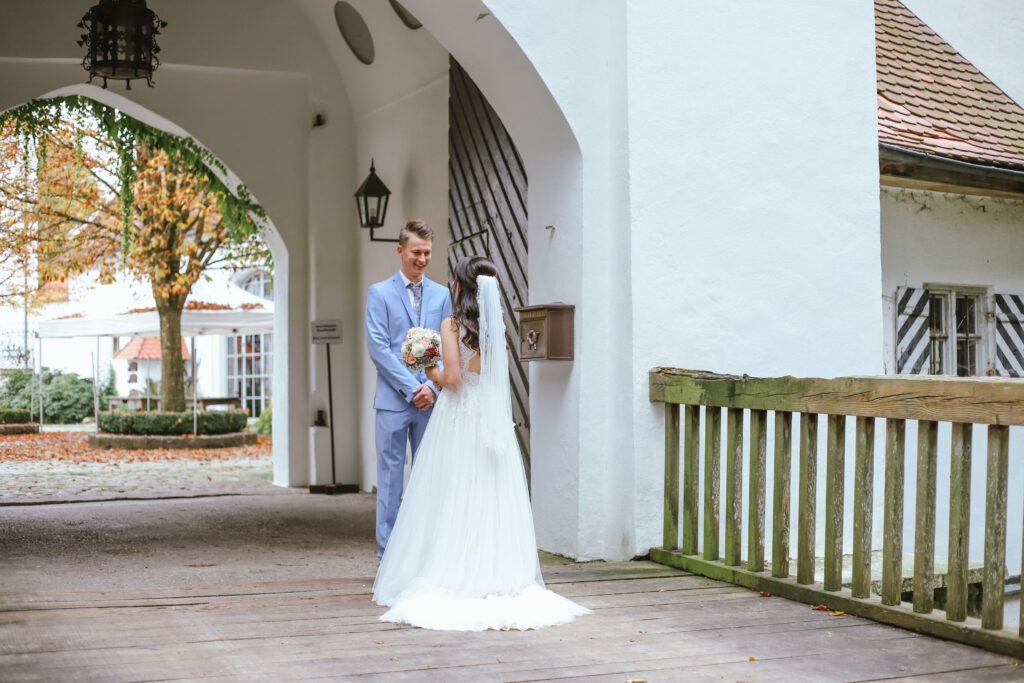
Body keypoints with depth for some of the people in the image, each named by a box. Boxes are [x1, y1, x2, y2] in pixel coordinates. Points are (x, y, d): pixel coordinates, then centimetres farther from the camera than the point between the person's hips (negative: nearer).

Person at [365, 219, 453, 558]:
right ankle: (388, 552, 6)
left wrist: (432, 386, -7)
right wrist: (412, 388, -12)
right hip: (393, 400, -3)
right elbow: (378, 348, -5)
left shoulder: (441, 294, 12)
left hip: (431, 400, 3)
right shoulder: (379, 293, 3)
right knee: (391, 476, 1)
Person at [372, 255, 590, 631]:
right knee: (490, 502, 8)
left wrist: (431, 373, 4)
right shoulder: (498, 327, 6)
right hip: (493, 424, 5)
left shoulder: (451, 325, -9)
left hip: (457, 420, -4)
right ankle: (497, 577, 8)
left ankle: (451, 579, 5)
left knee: (452, 503, 2)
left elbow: (452, 379, -17)